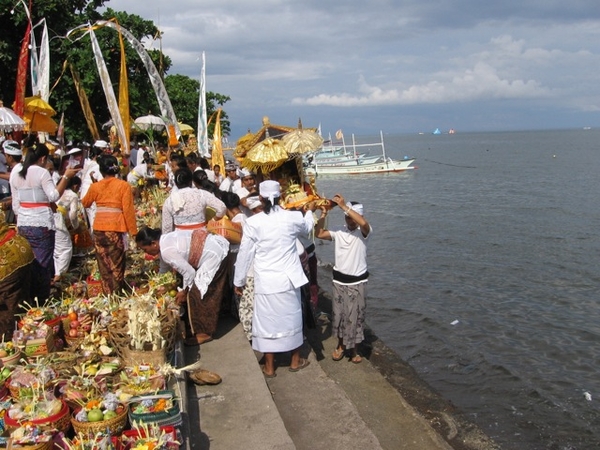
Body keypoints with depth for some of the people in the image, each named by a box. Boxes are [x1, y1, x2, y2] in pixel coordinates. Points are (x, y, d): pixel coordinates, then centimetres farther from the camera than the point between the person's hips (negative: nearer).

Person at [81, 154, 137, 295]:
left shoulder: (95, 186, 5)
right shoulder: (123, 185, -5)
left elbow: (85, 203, 22)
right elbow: (128, 210, -9)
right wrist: (133, 231, -4)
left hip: (99, 229, 3)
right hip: (116, 229, -3)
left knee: (104, 265, 11)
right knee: (116, 266, 3)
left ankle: (107, 295, 16)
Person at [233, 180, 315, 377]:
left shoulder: (253, 222, -12)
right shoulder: (292, 217, -6)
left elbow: (244, 254, -5)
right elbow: (307, 228, 18)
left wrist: (239, 281, 8)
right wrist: (309, 211, 40)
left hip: (265, 281, -2)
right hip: (289, 278, 2)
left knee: (267, 320, 10)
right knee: (292, 317, 18)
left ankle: (269, 367, 21)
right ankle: (295, 361, 33)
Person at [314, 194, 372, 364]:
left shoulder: (363, 233, -8)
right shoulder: (338, 233, 0)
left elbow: (363, 223, -31)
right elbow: (318, 234, -12)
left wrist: (344, 206, -30)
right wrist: (324, 213, -17)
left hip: (357, 281, -2)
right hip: (339, 280, 2)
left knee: (355, 316, 7)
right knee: (339, 314, 13)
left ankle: (354, 348, 25)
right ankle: (341, 345, 33)